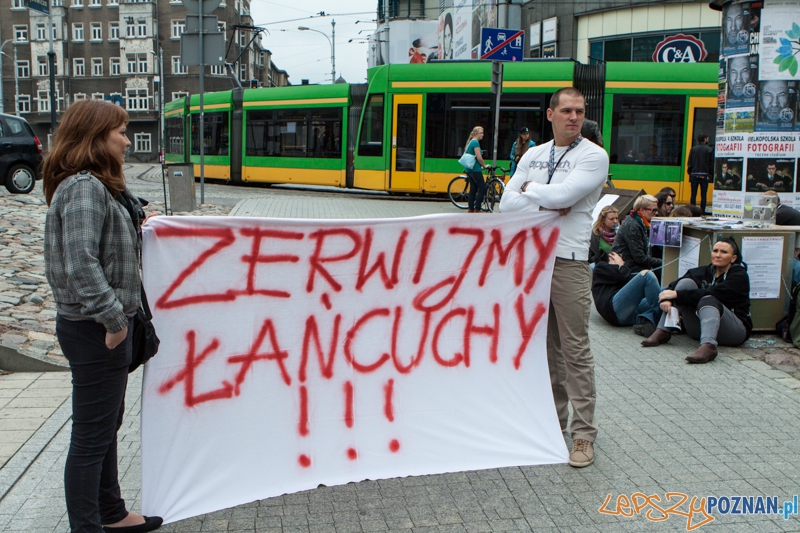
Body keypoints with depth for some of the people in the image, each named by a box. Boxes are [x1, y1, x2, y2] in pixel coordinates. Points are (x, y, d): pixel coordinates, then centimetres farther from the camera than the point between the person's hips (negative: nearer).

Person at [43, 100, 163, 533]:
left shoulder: (96, 185, 13)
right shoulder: (84, 187, -19)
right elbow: (81, 263, -27)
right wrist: (112, 318, -23)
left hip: (101, 328, 11)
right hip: (94, 330, -11)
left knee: (108, 423, 21)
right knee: (91, 436, 0)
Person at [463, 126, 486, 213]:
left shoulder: (470, 142, 16)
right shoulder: (476, 142, -13)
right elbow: (479, 157, -18)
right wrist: (484, 165, -2)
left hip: (469, 169, 9)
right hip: (475, 169, -9)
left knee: (473, 189, 11)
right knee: (482, 188, -4)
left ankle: (470, 208, 11)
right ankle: (477, 209, -5)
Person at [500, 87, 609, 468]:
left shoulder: (593, 156, -3)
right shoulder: (533, 155, 13)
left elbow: (561, 195, -18)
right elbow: (507, 202, 3)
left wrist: (530, 189, 0)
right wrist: (547, 205, -10)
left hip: (569, 261, -5)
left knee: (575, 348, -4)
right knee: (544, 343, 14)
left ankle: (584, 433, 4)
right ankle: (551, 416, 27)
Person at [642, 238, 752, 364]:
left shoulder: (739, 276, -6)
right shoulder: (704, 272, 11)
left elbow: (712, 293, -24)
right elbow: (673, 286, -1)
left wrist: (677, 294, -26)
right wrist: (666, 299, -23)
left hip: (734, 331, -5)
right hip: (699, 330, 5)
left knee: (708, 300, -33)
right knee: (686, 283, -12)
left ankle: (708, 345, -56)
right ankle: (663, 332, -21)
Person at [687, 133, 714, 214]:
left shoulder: (693, 149, 4)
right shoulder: (709, 150, -2)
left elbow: (689, 163, 3)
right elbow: (711, 164, -1)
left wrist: (690, 173, 11)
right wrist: (710, 173, 10)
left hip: (694, 175, 2)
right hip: (704, 175, -2)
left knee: (693, 194, 4)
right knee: (703, 195, 1)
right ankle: (702, 212, 0)